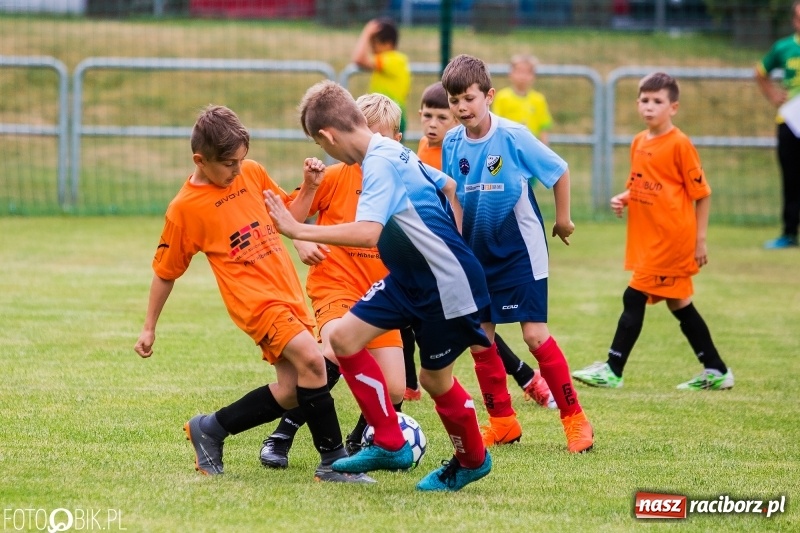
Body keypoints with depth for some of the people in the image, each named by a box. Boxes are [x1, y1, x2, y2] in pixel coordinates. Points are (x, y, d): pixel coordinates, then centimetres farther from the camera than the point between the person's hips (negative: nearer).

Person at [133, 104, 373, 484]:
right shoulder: (185, 209, -7)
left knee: (291, 391, 6)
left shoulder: (252, 173, 7)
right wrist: (149, 328, 7)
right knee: (311, 359, -25)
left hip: (289, 292, 7)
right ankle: (333, 462, -18)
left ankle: (210, 429, 25)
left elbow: (290, 216, 20)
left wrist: (309, 186, 1)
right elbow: (165, 272, 2)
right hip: (255, 300, -7)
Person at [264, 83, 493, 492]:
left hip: (448, 283, -10)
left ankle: (472, 460, 31)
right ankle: (390, 446, 9)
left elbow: (368, 232, -37)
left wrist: (298, 231, -35)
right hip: (410, 278, 10)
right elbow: (448, 186, 20)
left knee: (435, 378, 4)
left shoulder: (380, 163, -23)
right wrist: (446, 245, 24)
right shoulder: (394, 152, 6)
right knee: (343, 336, 2)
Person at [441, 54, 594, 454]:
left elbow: (559, 171, -6)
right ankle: (502, 422, 17)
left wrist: (563, 219, 0)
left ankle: (574, 417, -2)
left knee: (534, 334, -11)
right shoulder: (452, 143, -2)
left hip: (520, 251, -5)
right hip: (477, 254, 6)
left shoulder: (513, 136, -16)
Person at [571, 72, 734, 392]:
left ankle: (613, 370, -5)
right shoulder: (638, 143, 11)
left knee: (634, 296, -10)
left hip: (670, 238, -8)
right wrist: (623, 199, 0)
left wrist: (700, 240, -10)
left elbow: (702, 194, -8)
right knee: (678, 303, 12)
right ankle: (716, 372, 21)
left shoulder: (679, 144, -11)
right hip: (646, 239, 8)